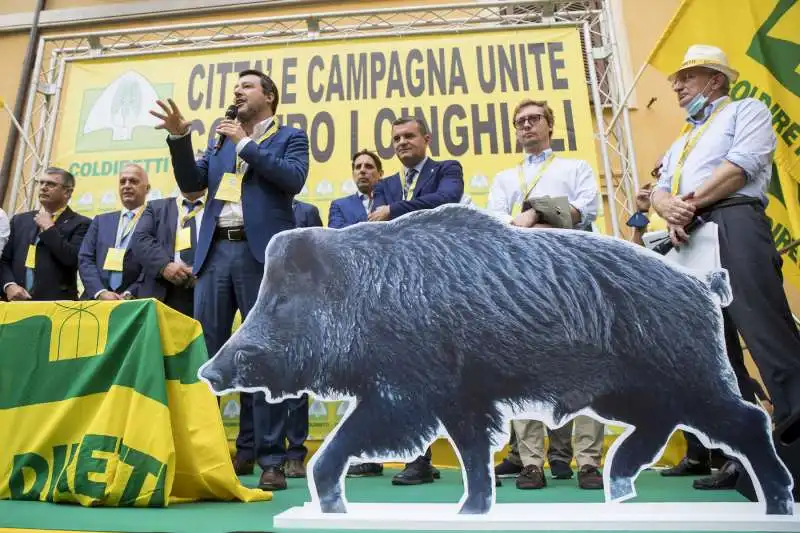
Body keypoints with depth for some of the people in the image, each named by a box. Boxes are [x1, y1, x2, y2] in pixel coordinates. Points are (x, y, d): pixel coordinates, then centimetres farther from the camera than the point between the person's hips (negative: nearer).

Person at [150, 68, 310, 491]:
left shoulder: (290, 137, 10)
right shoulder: (220, 141, 24)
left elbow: (294, 179, -8)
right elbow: (190, 183, 14)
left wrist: (246, 143, -4)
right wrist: (179, 137, 1)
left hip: (261, 253, -5)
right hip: (216, 252, 5)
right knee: (204, 351, 5)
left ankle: (271, 458, 4)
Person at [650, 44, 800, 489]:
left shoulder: (747, 110, 14)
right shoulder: (681, 143, 33)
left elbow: (741, 166, -6)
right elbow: (660, 191, 17)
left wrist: (691, 204, -5)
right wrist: (671, 211, -6)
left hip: (734, 227, -7)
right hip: (688, 243, 7)